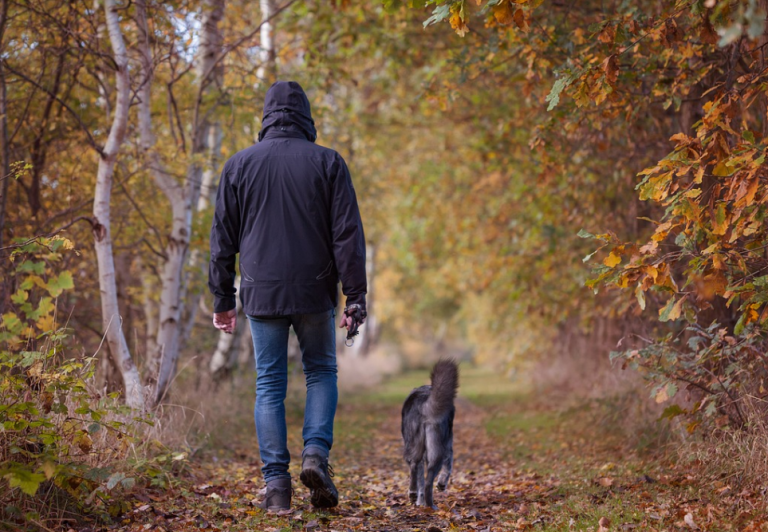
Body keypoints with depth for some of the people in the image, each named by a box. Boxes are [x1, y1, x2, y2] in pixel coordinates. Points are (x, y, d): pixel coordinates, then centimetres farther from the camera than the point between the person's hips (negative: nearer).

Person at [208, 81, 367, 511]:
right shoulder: (327, 163, 0)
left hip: (262, 294, 1)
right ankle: (316, 452, -4)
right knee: (322, 371, 16)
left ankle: (277, 483, 3)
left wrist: (223, 299, 12)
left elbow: (223, 240, 6)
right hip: (314, 293, -1)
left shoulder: (240, 165, 5)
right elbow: (348, 235, -4)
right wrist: (355, 296, -1)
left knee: (270, 385, 7)